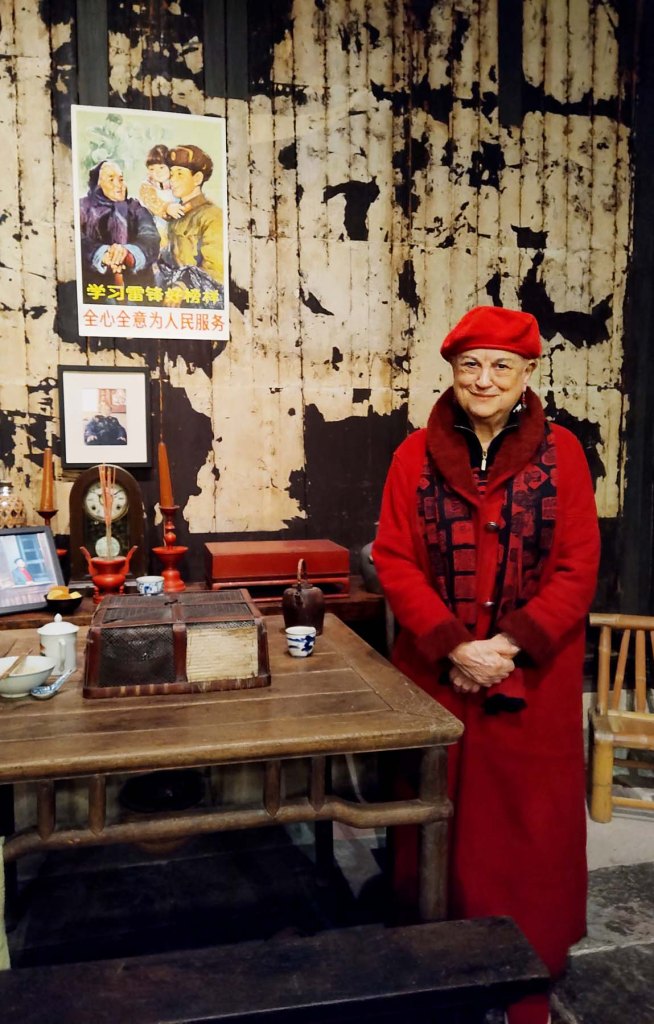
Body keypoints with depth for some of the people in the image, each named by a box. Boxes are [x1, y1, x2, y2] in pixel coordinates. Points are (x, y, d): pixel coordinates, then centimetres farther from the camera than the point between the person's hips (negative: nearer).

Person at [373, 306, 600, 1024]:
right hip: (435, 674, 1)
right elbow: (394, 561, -4)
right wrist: (453, 647, -14)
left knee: (526, 821, 9)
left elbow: (577, 568, -4)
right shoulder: (416, 455, -1)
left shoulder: (561, 453, -2)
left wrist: (511, 645, -15)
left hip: (533, 680, 0)